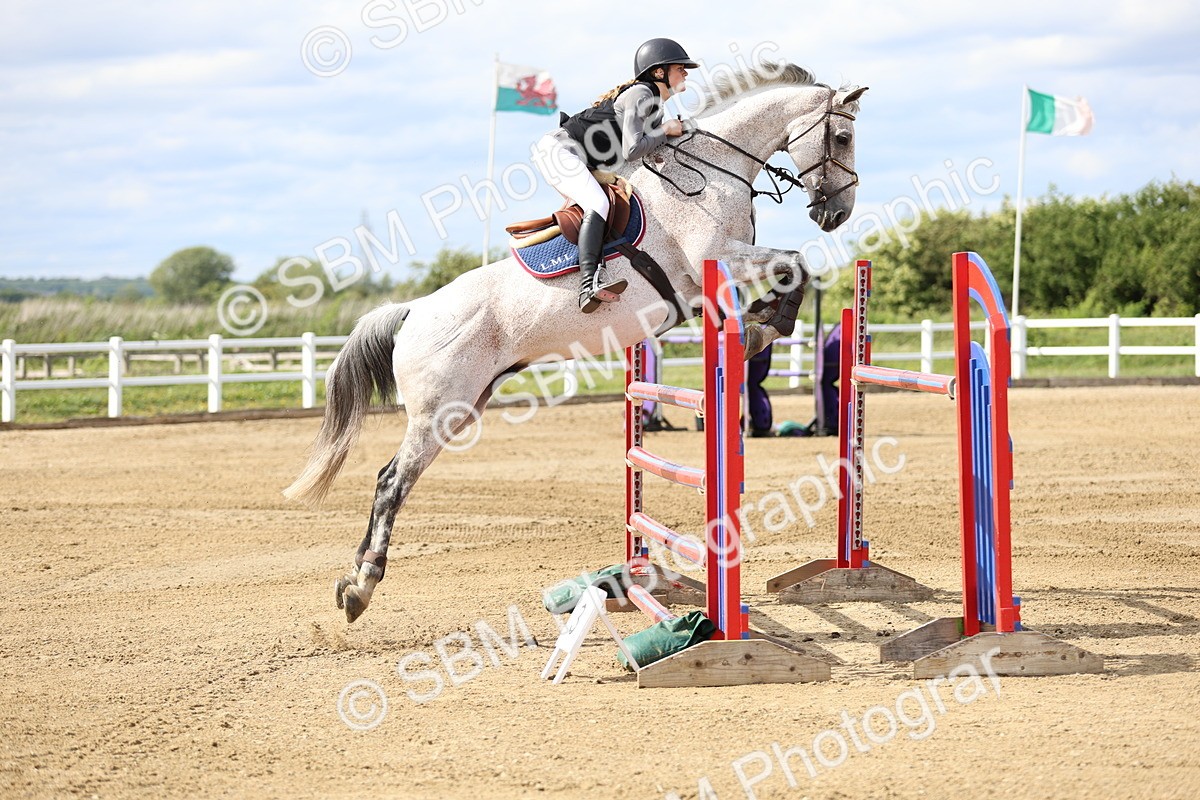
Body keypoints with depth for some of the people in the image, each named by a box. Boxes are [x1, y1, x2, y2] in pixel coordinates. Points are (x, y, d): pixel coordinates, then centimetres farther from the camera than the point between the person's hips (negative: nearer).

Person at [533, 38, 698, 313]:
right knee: (597, 203, -29)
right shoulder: (640, 94, -15)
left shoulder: (655, 104, 16)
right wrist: (664, 130, -11)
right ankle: (589, 285, -43)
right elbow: (632, 150, -24)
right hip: (560, 149, -11)